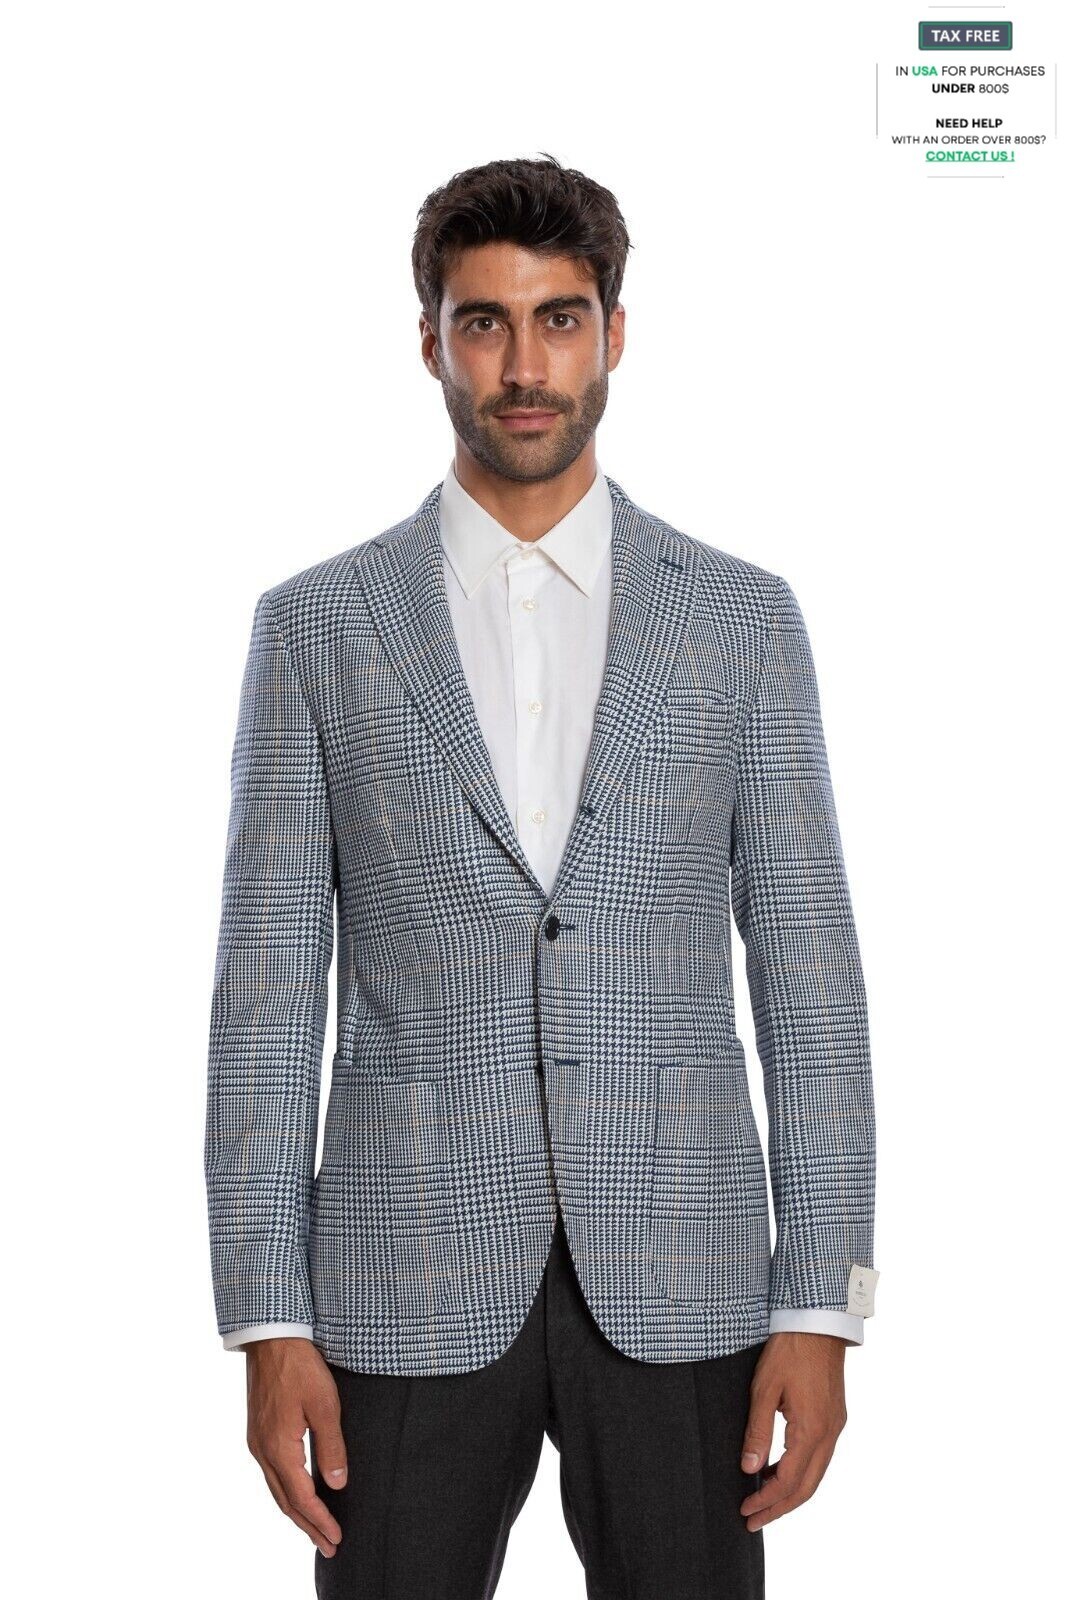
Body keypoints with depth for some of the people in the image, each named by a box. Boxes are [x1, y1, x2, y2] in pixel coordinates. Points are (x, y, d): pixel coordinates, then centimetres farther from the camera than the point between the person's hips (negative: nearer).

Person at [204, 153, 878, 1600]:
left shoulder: (743, 619, 4)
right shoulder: (317, 625, 3)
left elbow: (809, 980, 3)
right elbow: (268, 997, 1)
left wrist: (821, 1305, -3)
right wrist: (270, 1321, -4)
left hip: (678, 1278, 1)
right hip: (409, 1286, 0)